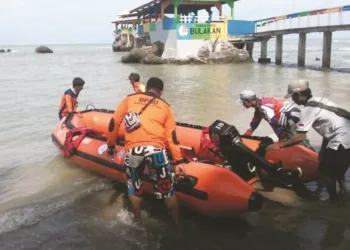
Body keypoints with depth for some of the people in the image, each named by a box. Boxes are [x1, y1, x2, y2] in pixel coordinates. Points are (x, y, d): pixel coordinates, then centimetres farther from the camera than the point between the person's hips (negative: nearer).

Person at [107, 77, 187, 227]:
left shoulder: (129, 99, 20)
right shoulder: (165, 106, 20)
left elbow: (114, 123, 18)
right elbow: (171, 135, 12)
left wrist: (111, 145, 31)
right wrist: (179, 161, 12)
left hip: (132, 149, 1)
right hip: (156, 149, 0)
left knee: (134, 188, 23)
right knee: (167, 190, 13)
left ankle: (138, 222, 35)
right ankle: (177, 225, 23)